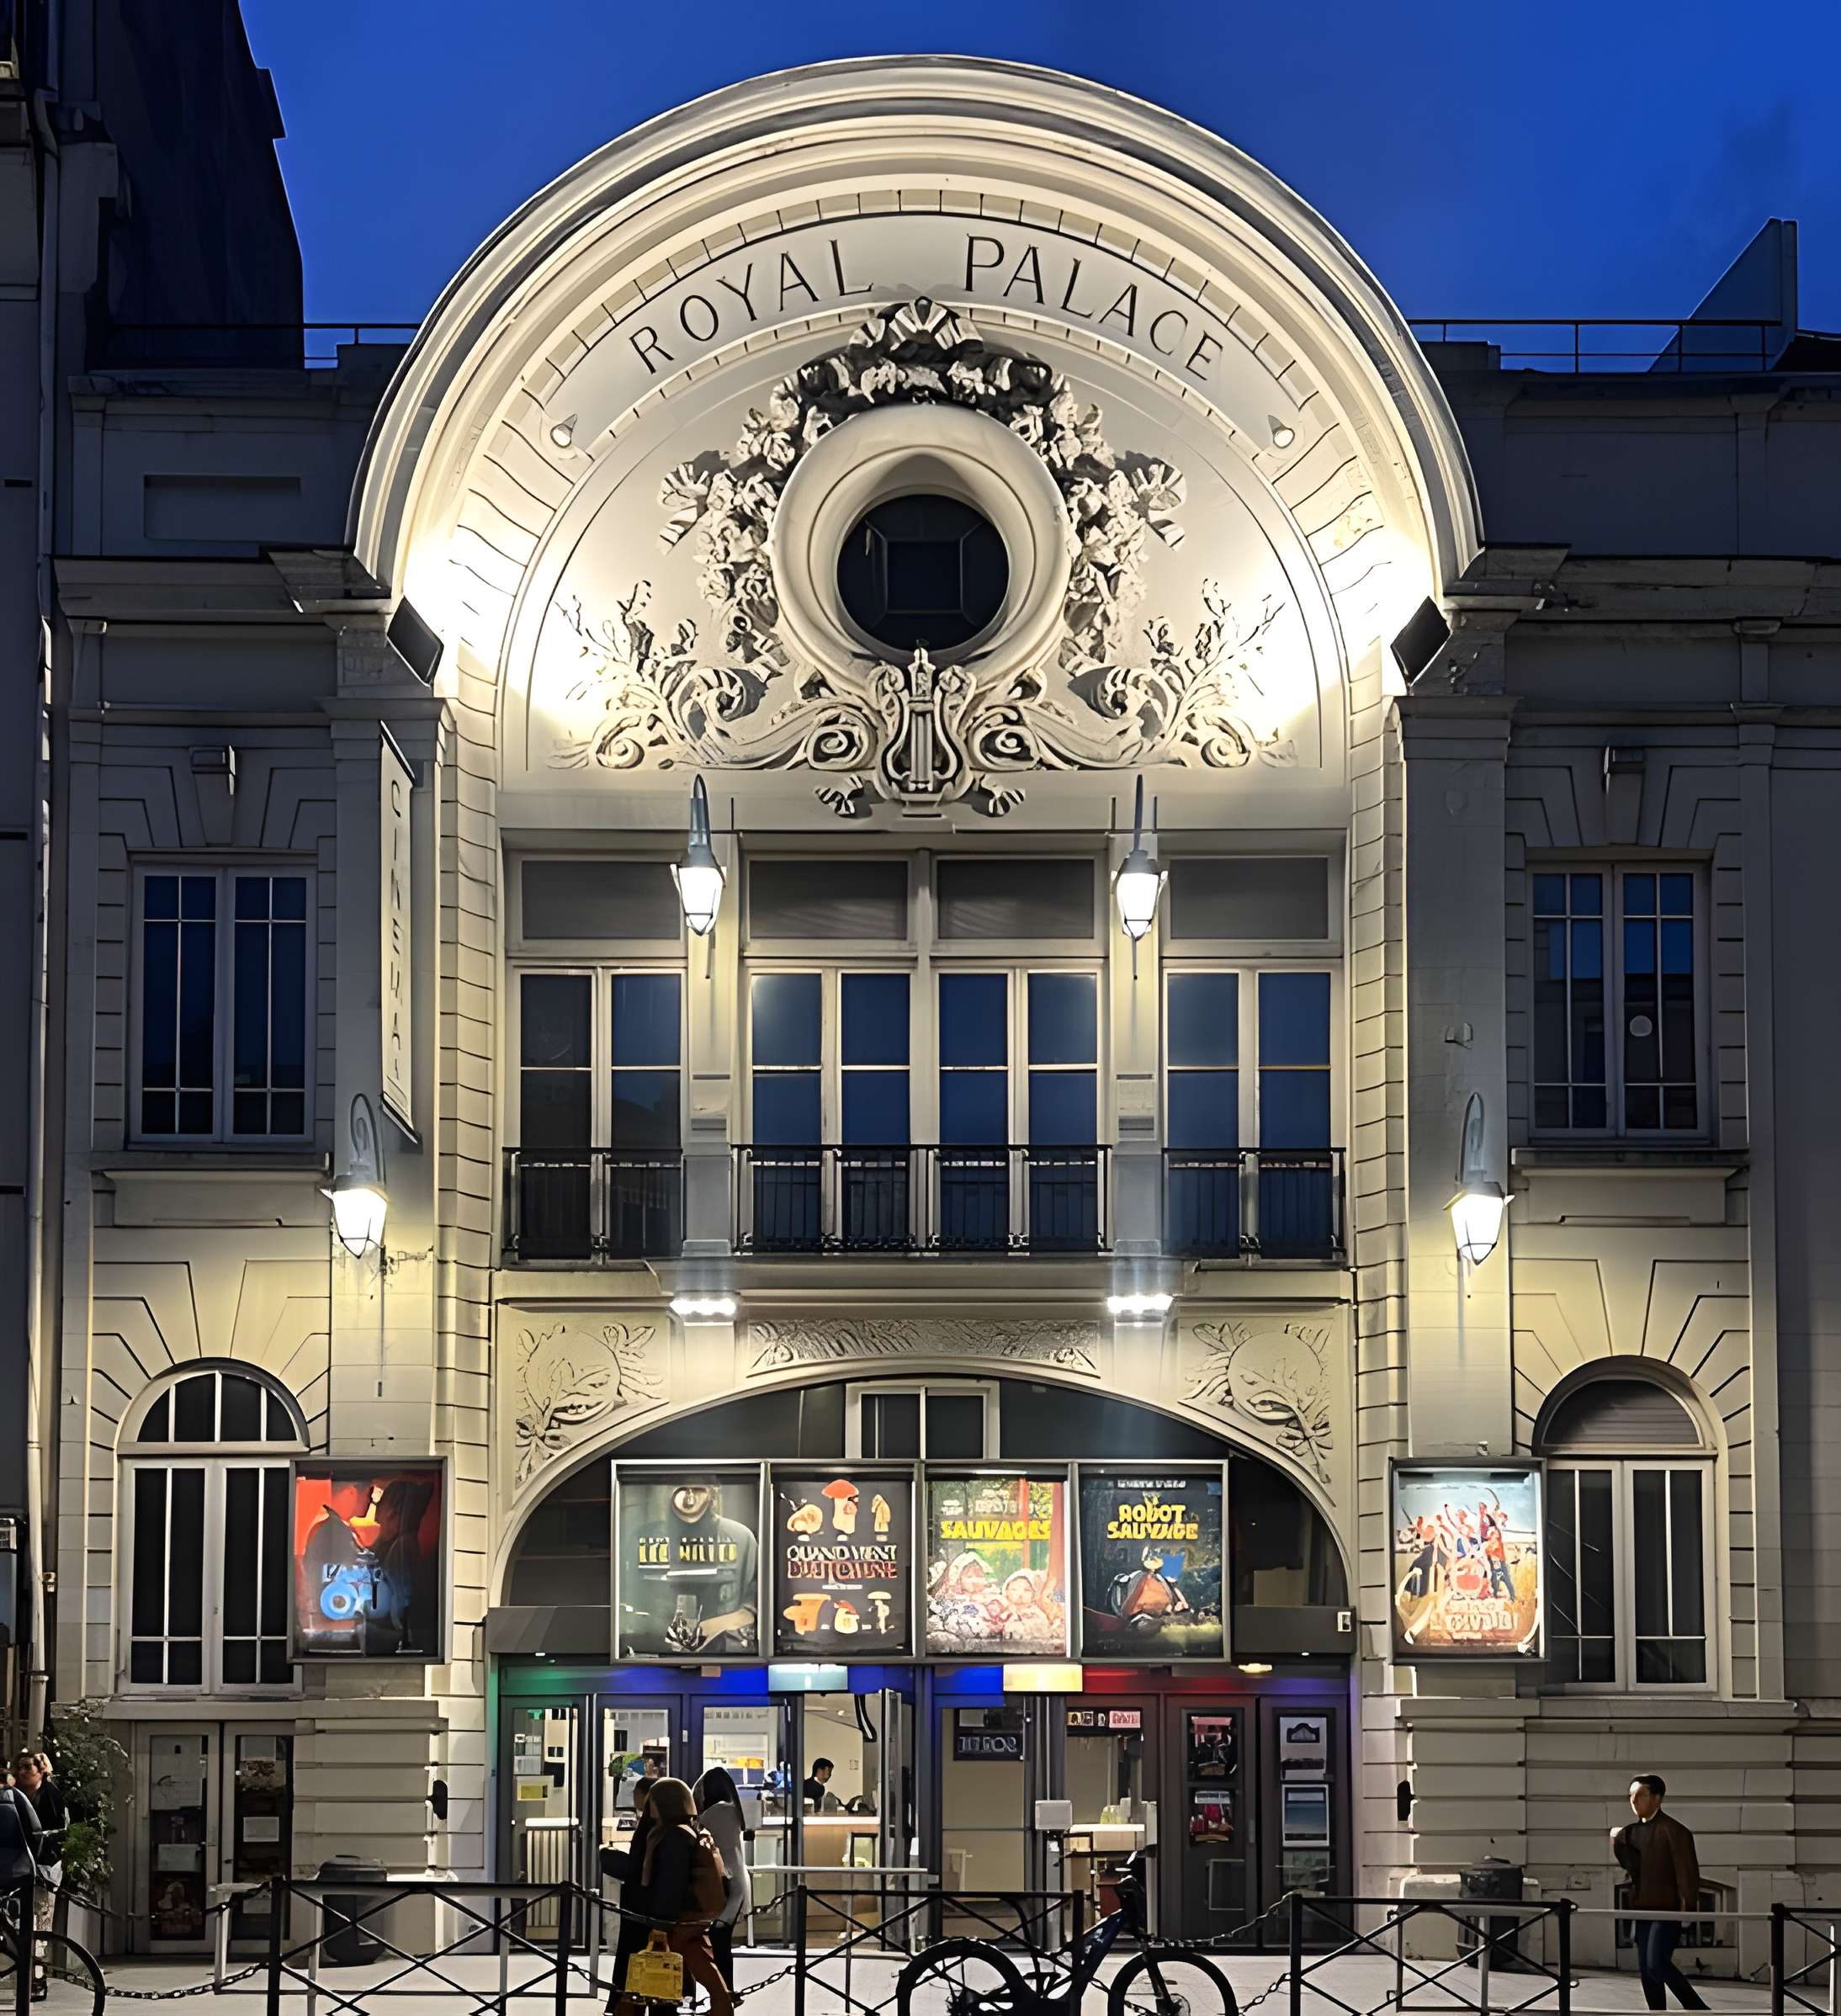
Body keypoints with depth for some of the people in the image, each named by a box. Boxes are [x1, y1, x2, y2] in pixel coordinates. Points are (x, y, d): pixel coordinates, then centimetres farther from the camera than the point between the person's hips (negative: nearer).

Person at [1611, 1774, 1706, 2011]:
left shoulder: (1673, 1830, -12)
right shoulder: (1634, 1831, 12)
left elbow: (1688, 1870, -16)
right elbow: (1631, 1866, 21)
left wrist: (1689, 1906, -24)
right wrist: (1619, 1841, 5)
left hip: (1668, 1909, -9)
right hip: (1643, 1909, 9)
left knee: (1657, 1964, -19)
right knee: (1645, 1967, 8)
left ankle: (1698, 2009, -8)